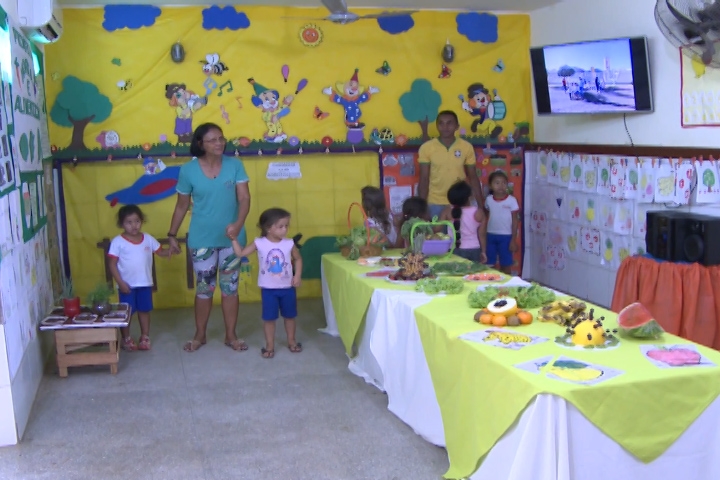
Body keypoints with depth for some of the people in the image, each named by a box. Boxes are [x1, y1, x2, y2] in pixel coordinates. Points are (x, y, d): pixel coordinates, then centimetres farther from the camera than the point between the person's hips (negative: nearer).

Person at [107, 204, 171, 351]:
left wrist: (170, 251, -16)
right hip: (127, 285, -3)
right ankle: (126, 339, 24)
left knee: (144, 310, 14)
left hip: (145, 283, 3)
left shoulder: (148, 239, -1)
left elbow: (160, 252, 7)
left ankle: (145, 338, 27)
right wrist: (120, 282, -16)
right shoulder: (118, 242, -11)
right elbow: (112, 264, -10)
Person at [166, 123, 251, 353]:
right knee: (204, 287, 9)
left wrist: (238, 224, -28)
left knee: (230, 287, 10)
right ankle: (200, 335, 27)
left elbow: (244, 198, -11)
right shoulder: (188, 170, -7)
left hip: (231, 237, 1)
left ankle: (231, 335, 23)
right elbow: (181, 206, 3)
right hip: (202, 239, -1)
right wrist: (172, 235, 7)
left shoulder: (235, 165, -6)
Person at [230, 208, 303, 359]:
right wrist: (234, 239, -16)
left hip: (287, 288, 1)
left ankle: (291, 341, 34)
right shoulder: (259, 243, -11)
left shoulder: (289, 244, -8)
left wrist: (297, 276, -4)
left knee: (289, 316, 16)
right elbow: (240, 253, -7)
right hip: (268, 289, -1)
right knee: (269, 318, 6)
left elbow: (298, 259, 6)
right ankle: (270, 345, 20)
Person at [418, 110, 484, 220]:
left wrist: (481, 205, 2)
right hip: (435, 204, -1)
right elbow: (424, 179, -2)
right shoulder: (426, 148, -4)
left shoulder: (467, 147, -2)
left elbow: (473, 177, 4)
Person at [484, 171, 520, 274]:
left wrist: (513, 240, -7)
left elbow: (514, 221, -5)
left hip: (505, 236, -3)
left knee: (505, 265, 5)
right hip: (491, 235, 3)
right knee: (489, 264, 8)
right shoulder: (489, 200, 1)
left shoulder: (511, 200, -8)